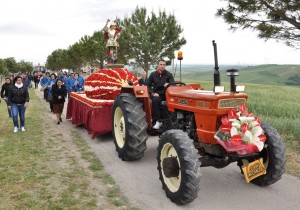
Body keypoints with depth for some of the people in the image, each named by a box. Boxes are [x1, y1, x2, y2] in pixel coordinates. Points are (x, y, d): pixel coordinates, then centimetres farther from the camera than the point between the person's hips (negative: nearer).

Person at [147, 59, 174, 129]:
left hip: (166, 93, 1)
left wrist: (168, 84, -25)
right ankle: (158, 121, -32)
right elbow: (148, 85, 8)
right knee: (155, 100, -35)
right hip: (156, 94, 0)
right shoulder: (153, 74, 8)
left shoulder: (169, 74, 7)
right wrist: (153, 93, -8)